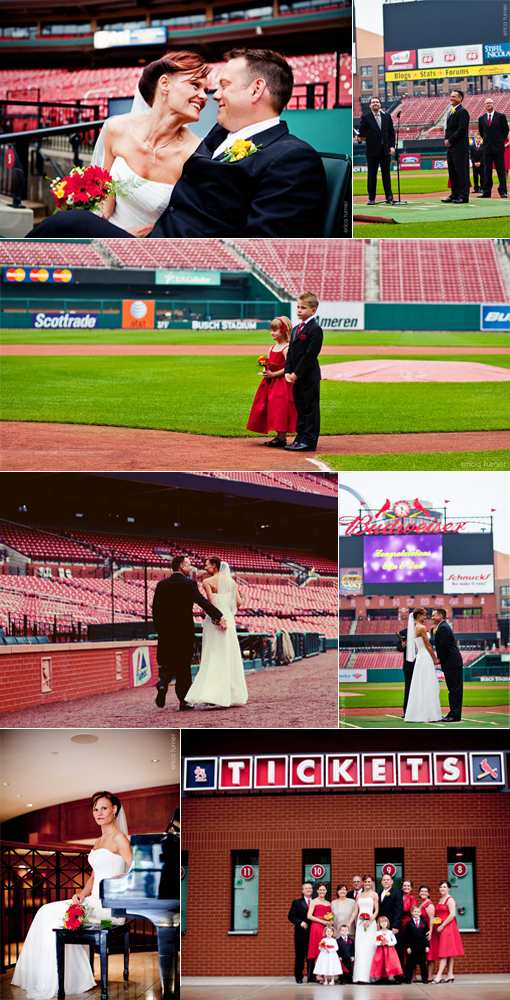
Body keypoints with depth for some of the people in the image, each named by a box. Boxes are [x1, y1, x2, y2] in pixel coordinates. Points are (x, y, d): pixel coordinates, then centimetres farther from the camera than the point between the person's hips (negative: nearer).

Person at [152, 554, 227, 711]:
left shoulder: (162, 584, 4)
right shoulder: (189, 584, -8)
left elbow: (155, 609, 6)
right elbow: (202, 602, -20)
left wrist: (159, 628, 15)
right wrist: (219, 617, -24)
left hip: (165, 631, 3)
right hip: (184, 631, -3)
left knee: (166, 662, 10)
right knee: (183, 664, 6)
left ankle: (162, 684, -19)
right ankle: (184, 701, 8)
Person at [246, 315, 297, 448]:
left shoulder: (286, 349, -13)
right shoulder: (272, 348, 14)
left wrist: (273, 374, -19)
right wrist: (265, 370, -1)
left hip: (282, 383, -9)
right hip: (271, 382, 9)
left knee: (281, 410, -8)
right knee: (271, 409, 9)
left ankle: (282, 438, -5)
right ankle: (279, 436, 15)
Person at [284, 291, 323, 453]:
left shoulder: (315, 329, -12)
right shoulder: (296, 329, 16)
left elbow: (310, 355, -17)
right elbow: (290, 353, 16)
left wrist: (297, 373, -17)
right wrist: (288, 372, 2)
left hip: (310, 377, -9)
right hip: (297, 377, 9)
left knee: (311, 408, -3)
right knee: (300, 409, 14)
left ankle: (309, 441, -1)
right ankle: (300, 438, 20)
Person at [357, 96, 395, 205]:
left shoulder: (387, 117, 10)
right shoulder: (365, 117, 2)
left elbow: (391, 132, 10)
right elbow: (361, 132, 0)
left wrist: (392, 146, 1)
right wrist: (360, 138, -22)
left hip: (385, 150, 2)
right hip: (372, 150, -2)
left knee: (386, 174, 8)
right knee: (372, 175, 1)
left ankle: (389, 197, 17)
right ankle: (371, 198, 6)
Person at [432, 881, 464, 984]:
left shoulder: (450, 899, -9)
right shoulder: (440, 899, 17)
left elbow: (452, 915, -18)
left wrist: (442, 926, -16)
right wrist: (437, 924, 7)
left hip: (448, 927, -9)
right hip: (441, 928, 9)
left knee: (444, 952, -11)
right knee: (448, 953, 8)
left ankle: (439, 976, -16)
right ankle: (450, 975, 8)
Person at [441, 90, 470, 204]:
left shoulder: (462, 112, -9)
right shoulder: (451, 112, 20)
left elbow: (462, 129, -17)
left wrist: (451, 140, -15)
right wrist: (446, 139, 4)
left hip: (460, 147, -10)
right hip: (450, 147, 10)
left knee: (461, 172, -8)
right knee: (452, 172, 11)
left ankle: (464, 196, -6)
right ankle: (455, 195, 17)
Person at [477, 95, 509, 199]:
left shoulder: (501, 116, 0)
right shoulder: (481, 118, 9)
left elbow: (506, 131, 7)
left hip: (498, 148, -3)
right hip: (487, 148, 3)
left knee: (501, 170, -3)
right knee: (487, 170, 3)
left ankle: (503, 191, 1)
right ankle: (486, 191, 6)